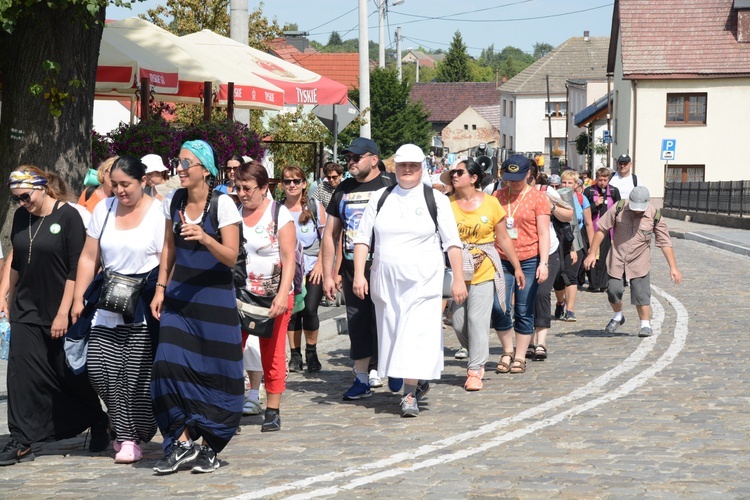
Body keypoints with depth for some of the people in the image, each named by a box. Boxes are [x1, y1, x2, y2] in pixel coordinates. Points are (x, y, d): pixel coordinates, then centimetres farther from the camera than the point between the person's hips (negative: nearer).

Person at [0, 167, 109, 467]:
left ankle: (99, 425, 27)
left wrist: (64, 312, -15)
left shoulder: (68, 216, -11)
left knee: (72, 374, 5)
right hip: (26, 310, 5)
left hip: (59, 312, -5)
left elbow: (76, 269, -12)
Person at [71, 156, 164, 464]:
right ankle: (125, 429, 15)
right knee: (98, 366, -3)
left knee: (136, 374, -5)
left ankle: (130, 437, 10)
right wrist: (78, 299, 7)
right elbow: (89, 257, 12)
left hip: (143, 304, -5)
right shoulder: (104, 209, 10)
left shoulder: (158, 213, -4)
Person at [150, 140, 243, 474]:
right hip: (180, 294, 4)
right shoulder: (173, 201, 5)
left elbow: (231, 257, -13)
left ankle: (209, 446, 11)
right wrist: (161, 288, 10)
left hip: (214, 296, -4)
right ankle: (182, 441, -1)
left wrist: (205, 238, -29)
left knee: (213, 370, -1)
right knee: (171, 365, -9)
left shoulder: (222, 204, -10)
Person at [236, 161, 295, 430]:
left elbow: (289, 258, -8)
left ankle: (272, 411, 13)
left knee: (273, 355, 4)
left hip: (274, 296, -2)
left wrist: (283, 295, -17)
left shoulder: (280, 214, -4)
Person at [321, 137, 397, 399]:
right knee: (357, 326, 6)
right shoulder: (343, 190, 11)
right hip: (351, 270, 5)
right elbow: (330, 234, 13)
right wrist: (328, 275, 8)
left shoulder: (387, 188, -3)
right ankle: (362, 379, 14)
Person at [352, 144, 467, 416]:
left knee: (416, 335, -11)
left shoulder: (436, 200, 3)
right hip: (385, 281, 3)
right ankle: (420, 380, 27)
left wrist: (458, 279, -3)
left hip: (423, 281, -3)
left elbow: (452, 243, 2)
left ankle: (410, 395, -11)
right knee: (392, 333, 8)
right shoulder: (380, 198, 9)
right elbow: (363, 238, 8)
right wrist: (359, 274, -2)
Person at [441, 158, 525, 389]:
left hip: (485, 271, -2)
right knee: (459, 323, 4)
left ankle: (475, 370, 3)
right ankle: (479, 357, 30)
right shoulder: (448, 204, -1)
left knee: (477, 319, -7)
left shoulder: (490, 203, -1)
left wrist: (517, 268, 10)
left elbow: (503, 238, 7)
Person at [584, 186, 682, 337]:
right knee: (614, 290, 1)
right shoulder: (618, 209, -12)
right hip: (617, 259, 1)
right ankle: (618, 317, 29)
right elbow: (602, 229, -4)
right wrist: (592, 253, -6)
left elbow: (665, 243, -7)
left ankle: (646, 325, 7)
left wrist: (673, 268, -9)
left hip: (639, 262, -1)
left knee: (641, 293, -7)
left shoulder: (654, 216, -11)